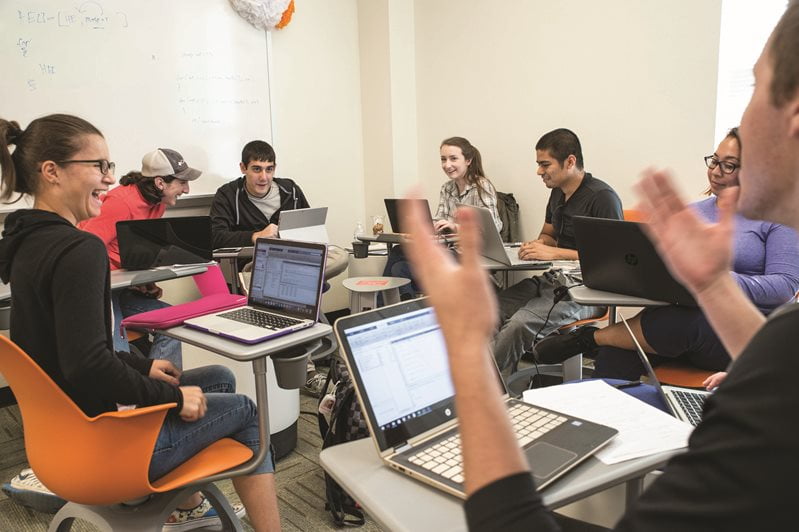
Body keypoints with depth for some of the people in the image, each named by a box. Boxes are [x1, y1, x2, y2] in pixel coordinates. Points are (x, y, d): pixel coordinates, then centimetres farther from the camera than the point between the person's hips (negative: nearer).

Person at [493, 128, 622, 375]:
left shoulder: (602, 197, -11)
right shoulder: (558, 192, 15)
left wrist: (554, 253, -18)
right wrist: (538, 244, 3)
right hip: (553, 278, 8)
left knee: (521, 323, -31)